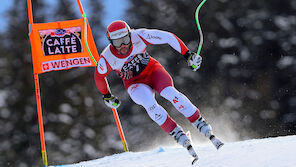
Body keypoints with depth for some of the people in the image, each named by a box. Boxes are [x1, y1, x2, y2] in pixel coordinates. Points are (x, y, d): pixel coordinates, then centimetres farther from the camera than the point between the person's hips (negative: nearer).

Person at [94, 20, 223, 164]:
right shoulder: (107, 58, -24)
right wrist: (106, 97, 12)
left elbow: (168, 37, -18)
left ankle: (206, 130, -25)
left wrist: (188, 55, -21)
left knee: (170, 93, -28)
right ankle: (182, 139, -26)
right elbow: (99, 77, -2)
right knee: (150, 104, -31)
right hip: (135, 84, 0)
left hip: (152, 70, 0)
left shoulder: (138, 36, -26)